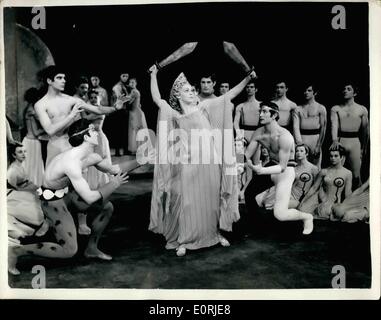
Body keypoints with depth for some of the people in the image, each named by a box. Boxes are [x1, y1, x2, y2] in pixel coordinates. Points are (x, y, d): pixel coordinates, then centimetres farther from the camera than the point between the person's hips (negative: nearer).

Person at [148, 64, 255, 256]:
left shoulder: (204, 107, 11)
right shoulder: (174, 115, 9)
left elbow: (229, 95, 8)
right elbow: (156, 99, 1)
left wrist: (247, 79, 2)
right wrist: (153, 76, 1)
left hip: (209, 163, 2)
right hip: (187, 164, -2)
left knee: (211, 199, 11)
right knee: (187, 202, 0)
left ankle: (215, 233, 29)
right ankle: (183, 241, 11)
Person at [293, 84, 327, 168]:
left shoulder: (321, 108, 5)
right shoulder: (298, 109, 12)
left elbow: (323, 128, 0)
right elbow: (296, 127, 1)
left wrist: (318, 146, -8)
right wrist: (299, 142, -14)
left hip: (315, 137, -2)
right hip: (302, 137, 2)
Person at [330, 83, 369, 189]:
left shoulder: (362, 110, 6)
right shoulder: (335, 109, 6)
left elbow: (365, 130, 10)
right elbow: (334, 125, -10)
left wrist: (364, 147, 8)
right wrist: (334, 140, -27)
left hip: (355, 142, 0)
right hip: (339, 141, 1)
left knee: (356, 175, -2)